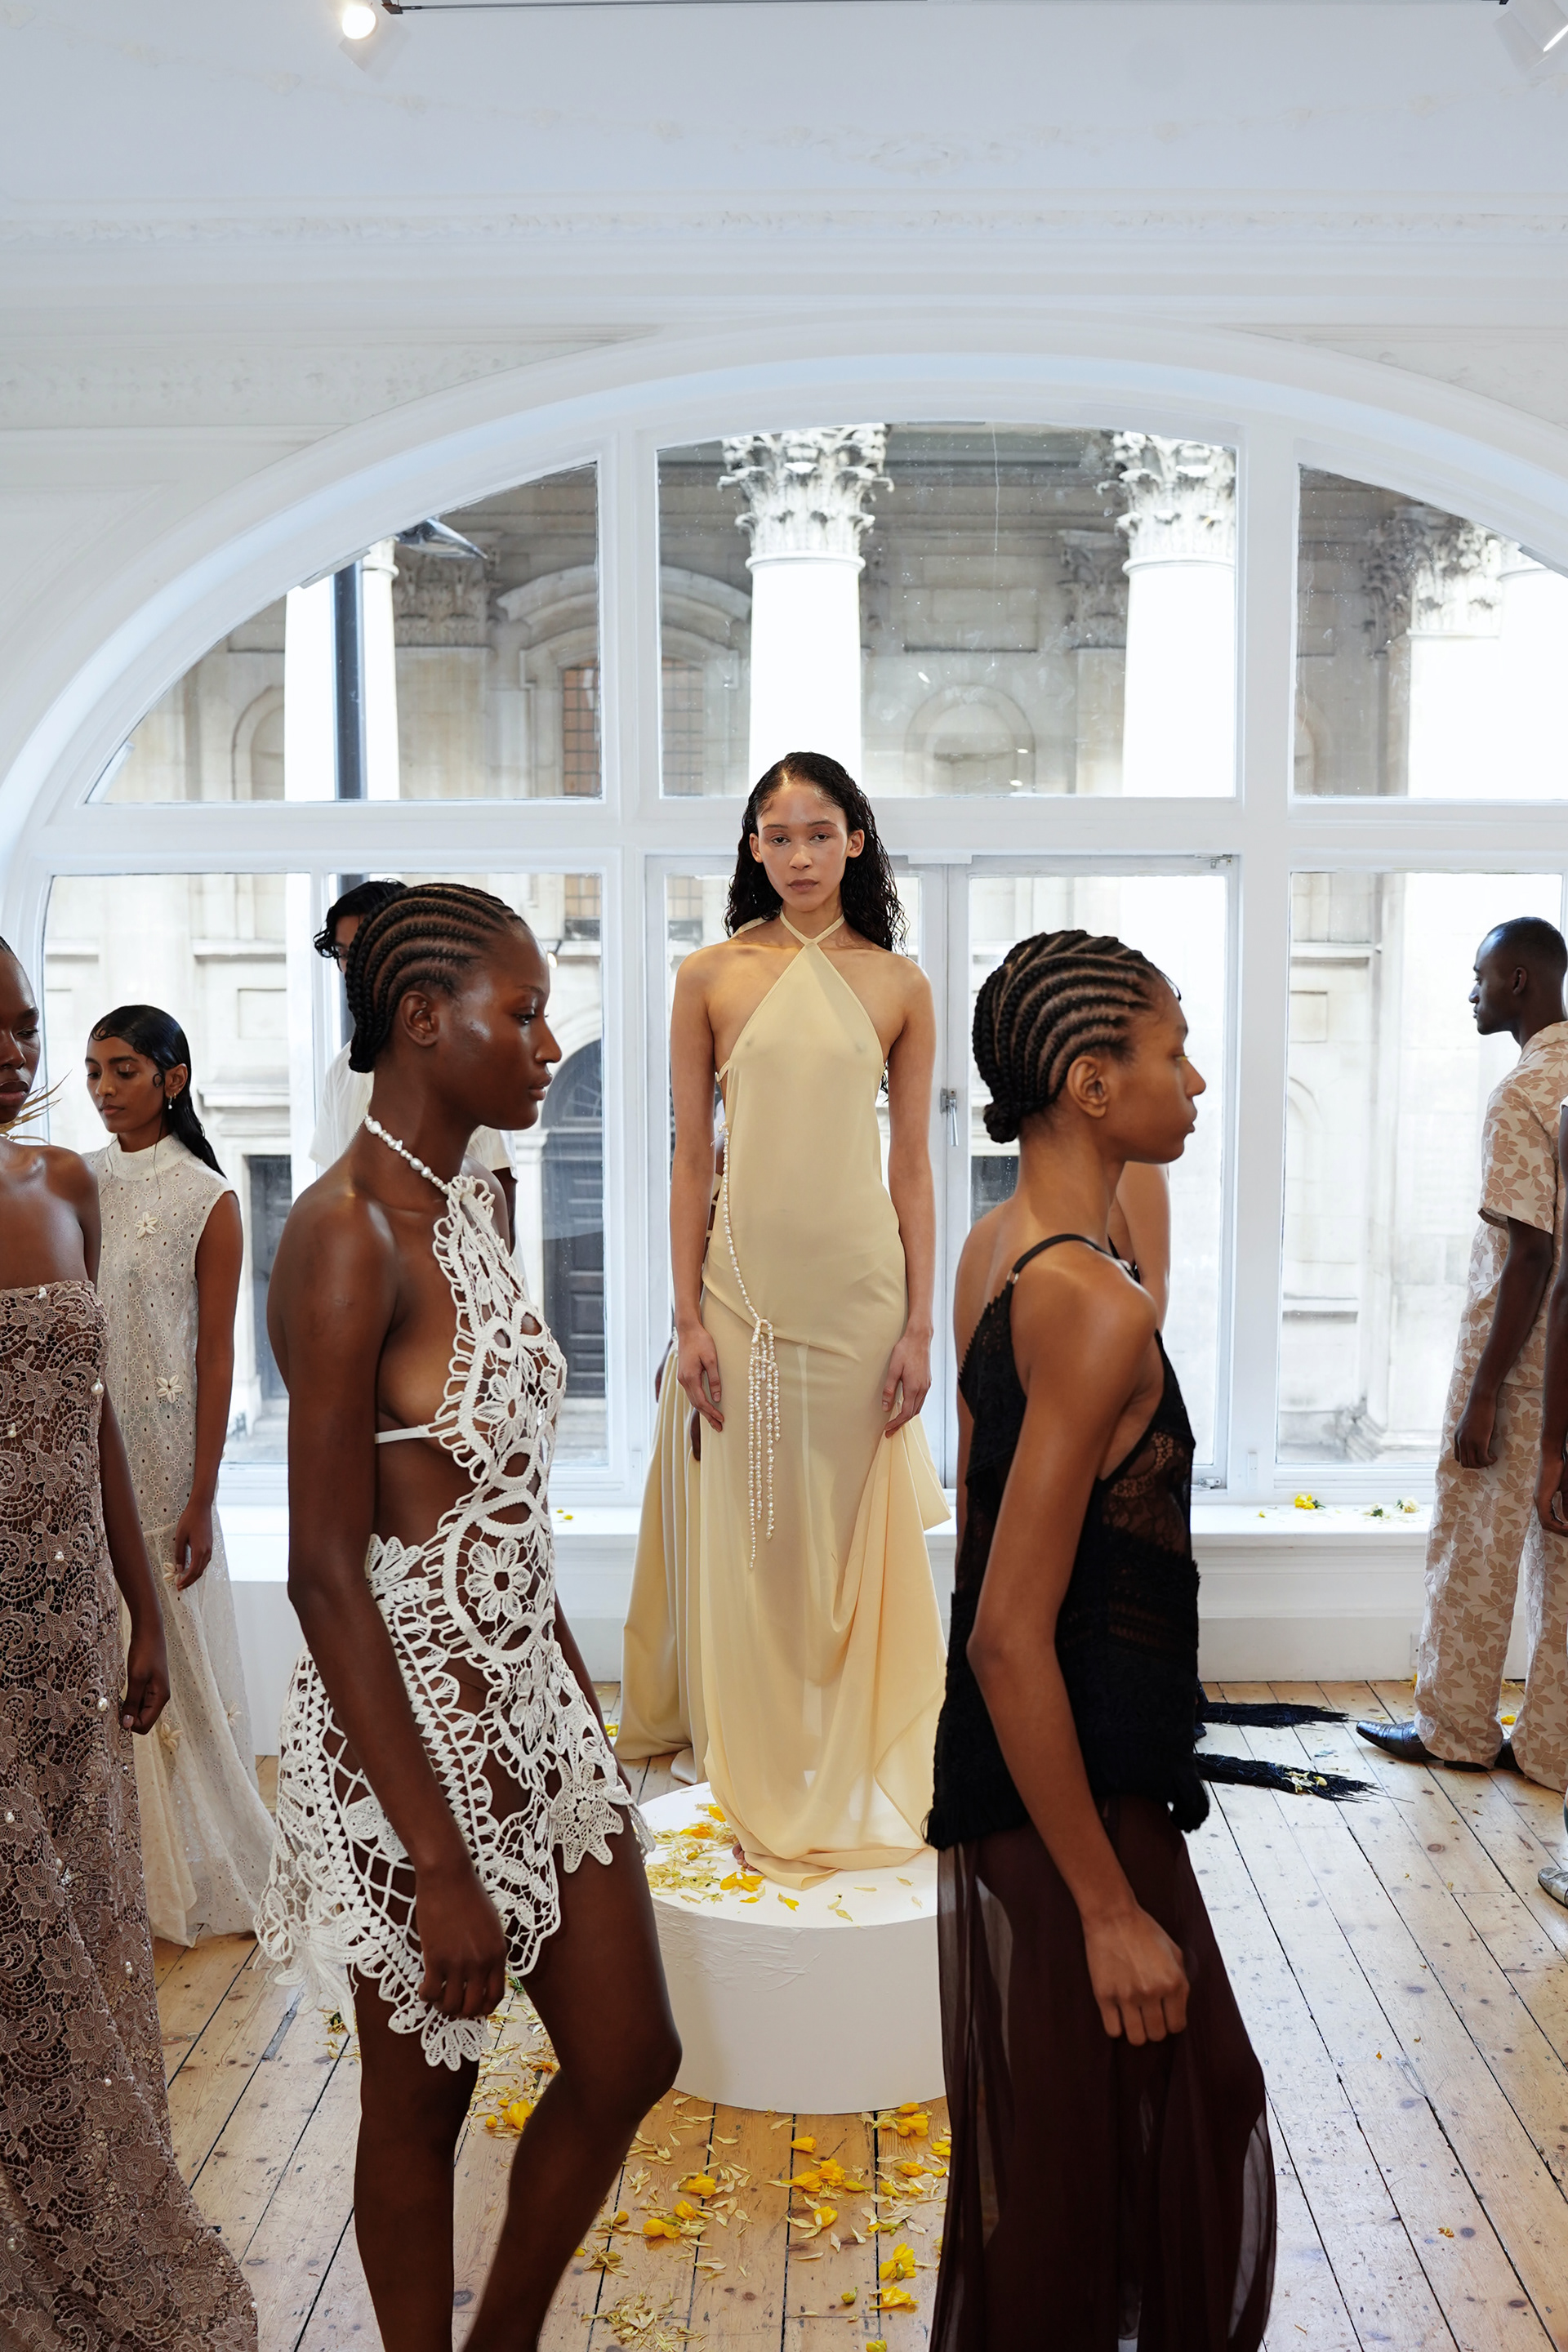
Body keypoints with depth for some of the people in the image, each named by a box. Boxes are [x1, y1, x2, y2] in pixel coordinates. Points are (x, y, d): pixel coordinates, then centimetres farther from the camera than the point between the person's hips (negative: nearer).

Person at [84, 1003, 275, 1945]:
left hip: (157, 1454, -4)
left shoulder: (207, 1200, -6)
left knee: (171, 1653, 4)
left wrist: (200, 1498, -11)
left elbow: (216, 1353, -8)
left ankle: (197, 1874, 22)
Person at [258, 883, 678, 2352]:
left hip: (533, 1698, 8)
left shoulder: (467, 1205, 6)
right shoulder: (347, 1234, -21)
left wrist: (579, 1695, 17)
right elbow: (324, 1574, -22)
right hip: (409, 1728, -8)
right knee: (421, 2097, 15)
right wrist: (438, 1859, -20)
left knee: (628, 2061, 17)